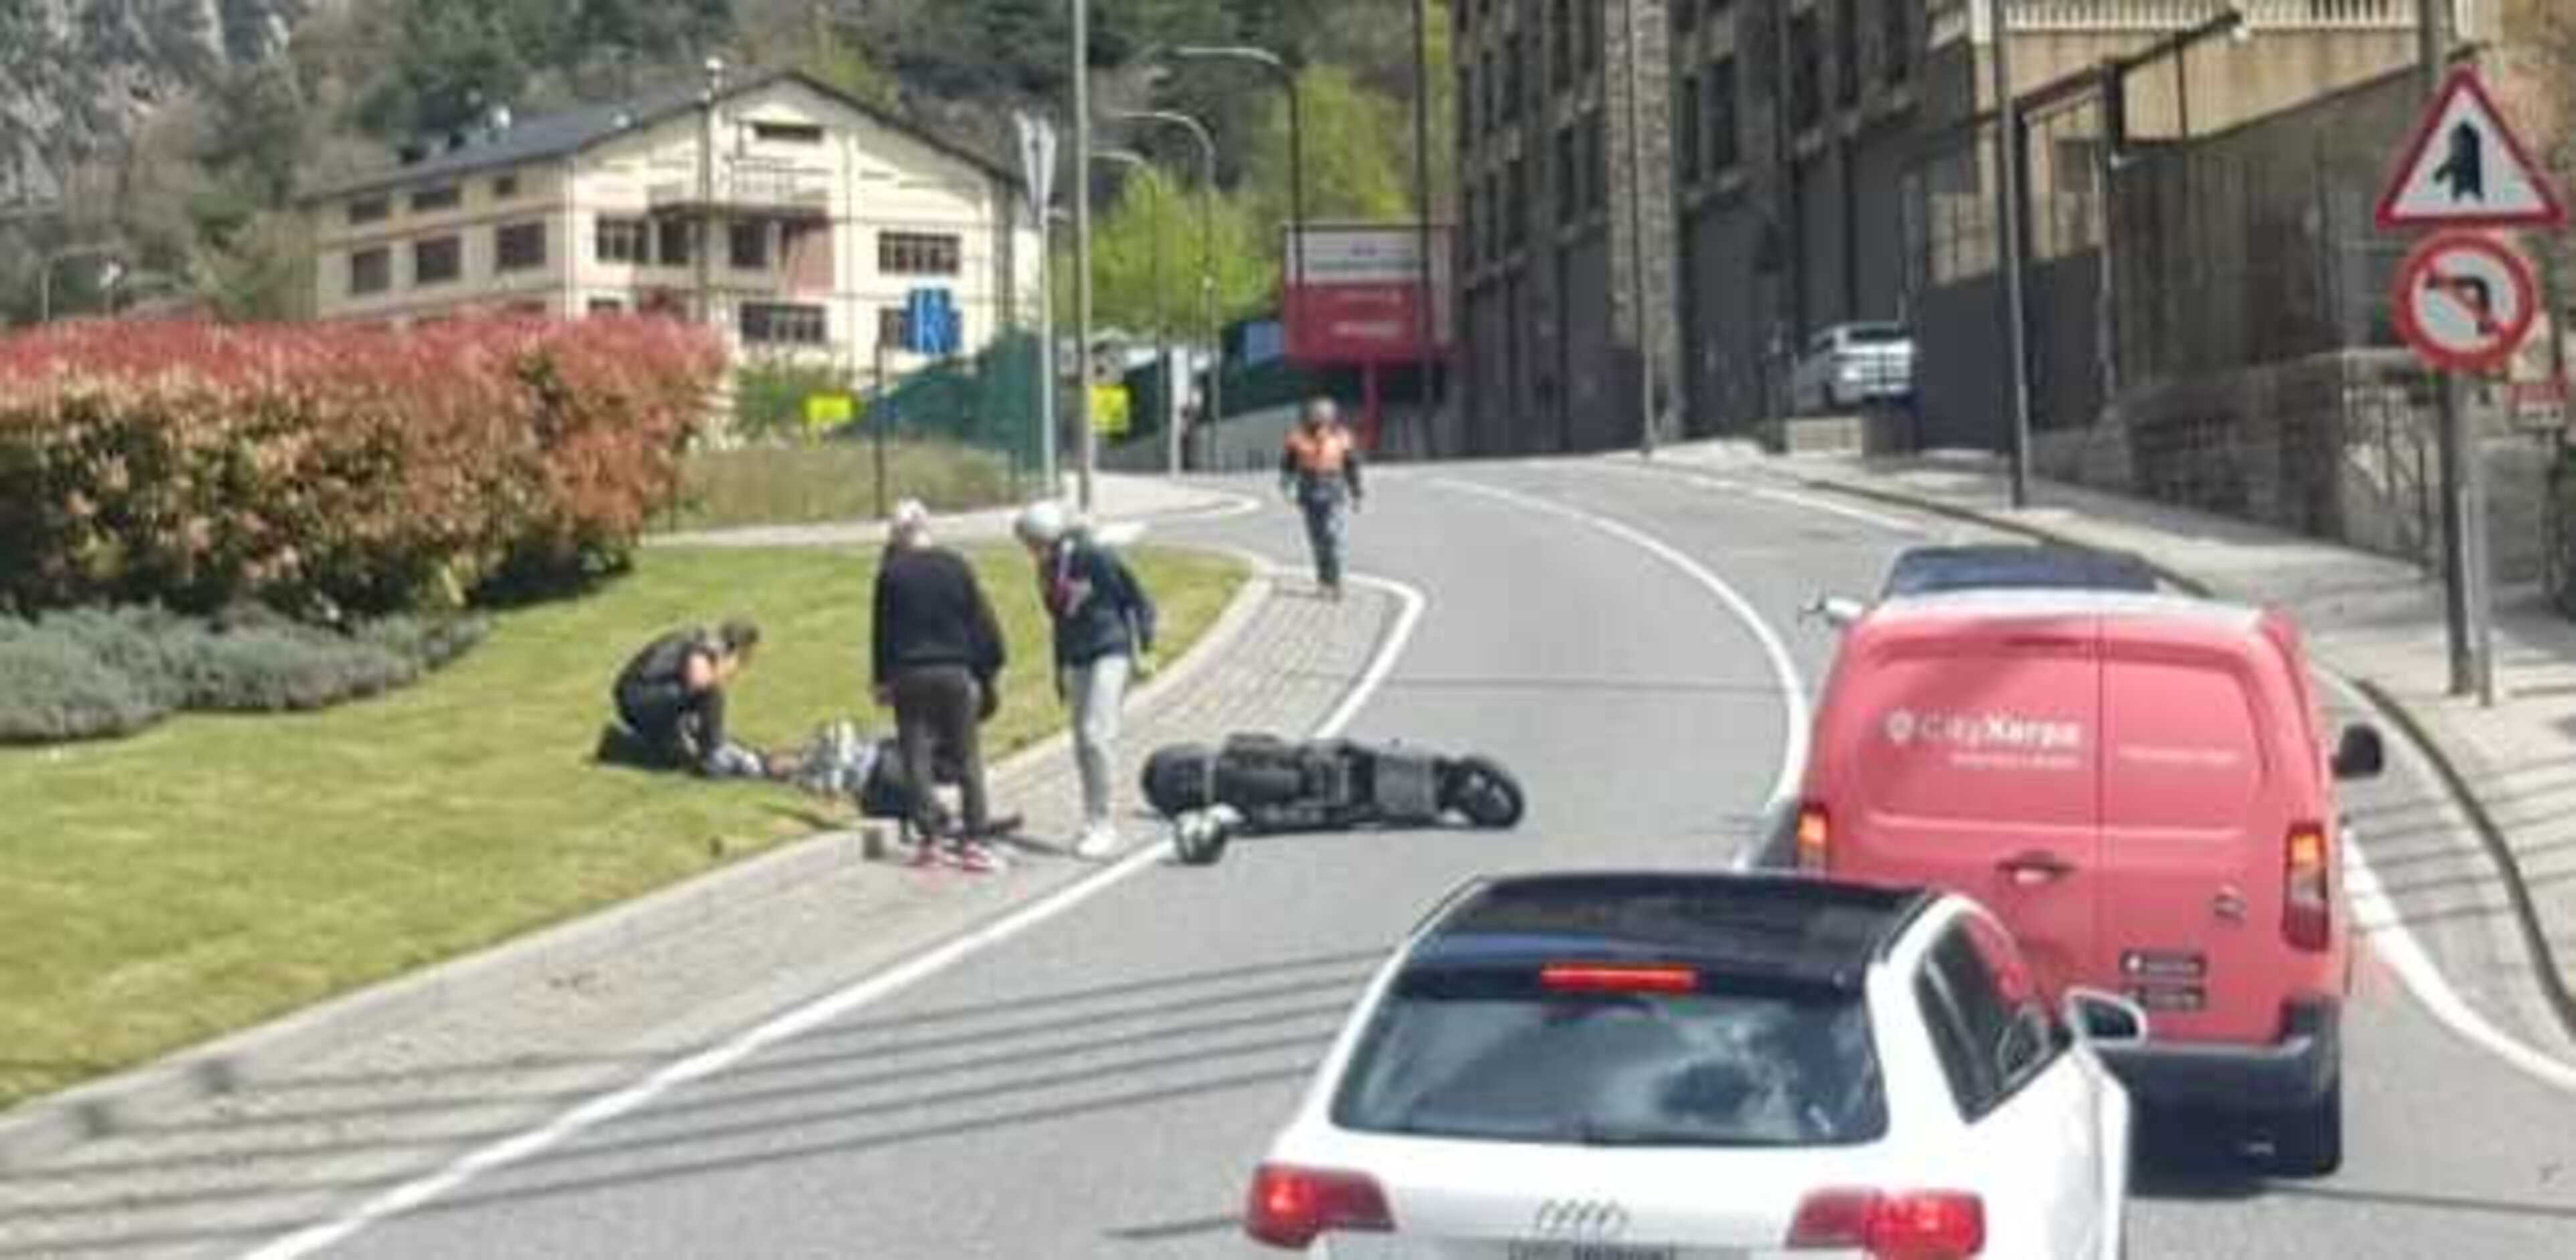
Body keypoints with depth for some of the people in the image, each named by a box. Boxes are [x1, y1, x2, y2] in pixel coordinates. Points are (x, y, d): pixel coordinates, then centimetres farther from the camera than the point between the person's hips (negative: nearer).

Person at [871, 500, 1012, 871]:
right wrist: (989, 671, 11)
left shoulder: (891, 573, -2)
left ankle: (932, 837, 4)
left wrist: (882, 680, 13)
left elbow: (882, 631, 4)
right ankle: (975, 839, 1)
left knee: (916, 758, 6)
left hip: (909, 675, -1)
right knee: (967, 758, 5)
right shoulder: (956, 566, 1)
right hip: (956, 673, 1)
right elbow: (982, 622, 3)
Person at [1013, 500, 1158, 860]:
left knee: (1097, 735, -15)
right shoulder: (1048, 571, 8)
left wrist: (1144, 650, -8)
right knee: (1083, 745, 6)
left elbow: (1140, 601, -6)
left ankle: (1103, 824, -9)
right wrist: (1060, 669, 23)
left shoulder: (1095, 558, -12)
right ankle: (1093, 823, 14)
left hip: (1111, 655, -7)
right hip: (1077, 661, 7)